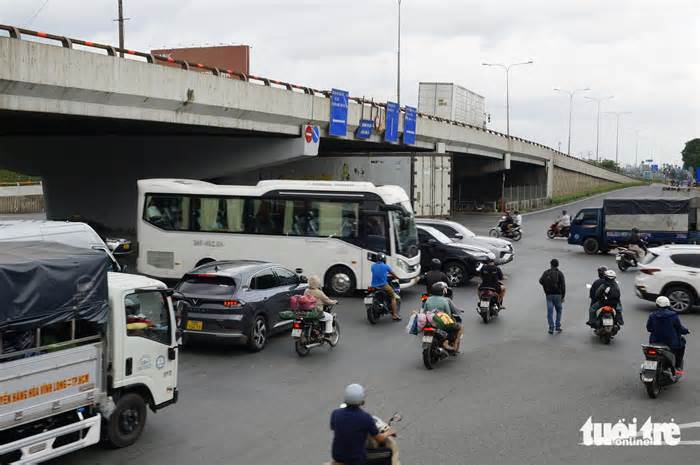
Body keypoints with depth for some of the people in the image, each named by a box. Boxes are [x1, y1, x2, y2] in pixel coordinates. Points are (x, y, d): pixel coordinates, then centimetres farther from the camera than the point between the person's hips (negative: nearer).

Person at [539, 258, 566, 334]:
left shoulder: (546, 273, 4)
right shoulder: (560, 273, 0)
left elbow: (541, 281, -8)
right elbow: (563, 285, -5)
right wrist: (563, 297, -2)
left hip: (549, 295, 0)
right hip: (557, 294, 0)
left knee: (550, 312, 2)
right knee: (558, 310, 15)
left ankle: (551, 328, -2)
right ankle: (558, 326, 11)